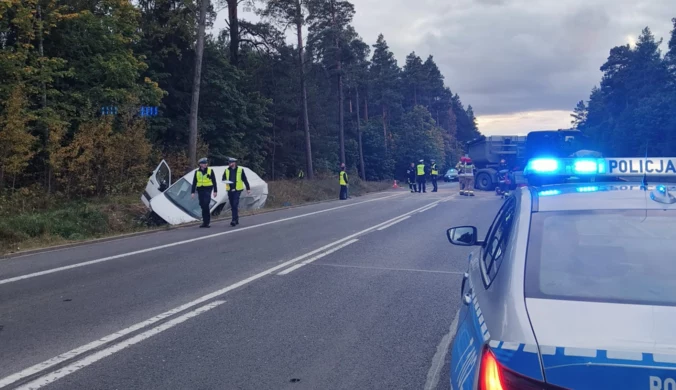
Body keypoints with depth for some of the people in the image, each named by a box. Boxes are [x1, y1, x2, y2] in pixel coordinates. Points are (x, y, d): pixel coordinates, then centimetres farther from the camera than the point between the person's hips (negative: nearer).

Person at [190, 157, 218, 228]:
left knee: (205, 205, -14)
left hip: (208, 189, -4)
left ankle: (206, 221, -7)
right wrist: (193, 192, 7)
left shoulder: (210, 171, 3)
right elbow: (194, 182, 12)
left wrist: (215, 191, -1)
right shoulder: (197, 172, 10)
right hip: (200, 190, 4)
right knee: (202, 206, 4)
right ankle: (206, 220, 15)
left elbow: (214, 181, 4)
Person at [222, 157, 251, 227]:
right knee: (232, 206, 10)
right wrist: (225, 181, -9)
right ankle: (236, 219, 22)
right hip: (230, 190, 5)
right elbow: (223, 178, 14)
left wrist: (248, 188, 6)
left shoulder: (240, 170, 0)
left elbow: (245, 179, 5)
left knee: (235, 205, -13)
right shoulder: (227, 170, 10)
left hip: (237, 190, -4)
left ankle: (234, 220, -15)